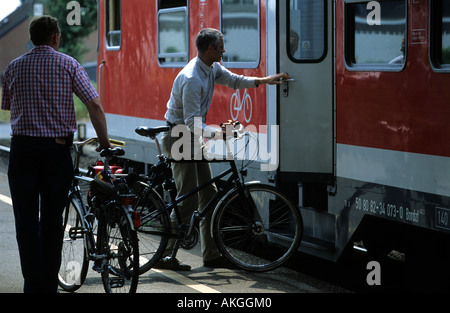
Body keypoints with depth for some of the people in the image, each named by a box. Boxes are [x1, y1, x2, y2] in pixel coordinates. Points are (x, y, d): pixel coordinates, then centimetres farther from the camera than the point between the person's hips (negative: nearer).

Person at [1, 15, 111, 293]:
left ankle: (34, 285, -3)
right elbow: (94, 105, -7)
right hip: (58, 148, 0)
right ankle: (50, 285, 13)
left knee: (26, 221, 3)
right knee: (52, 219, 9)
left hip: (23, 148, 0)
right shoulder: (68, 64, 0)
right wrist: (104, 141, 2)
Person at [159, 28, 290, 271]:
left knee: (208, 195, 8)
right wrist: (216, 133, -41)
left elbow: (233, 80, 23)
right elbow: (192, 122, -29)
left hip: (193, 137, 10)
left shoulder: (212, 69, 4)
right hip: (179, 138, -10)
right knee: (188, 200, -12)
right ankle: (166, 257, -6)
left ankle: (212, 255, 13)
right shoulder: (192, 79, -26)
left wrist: (262, 81, 13)